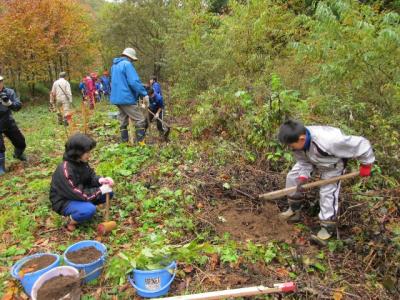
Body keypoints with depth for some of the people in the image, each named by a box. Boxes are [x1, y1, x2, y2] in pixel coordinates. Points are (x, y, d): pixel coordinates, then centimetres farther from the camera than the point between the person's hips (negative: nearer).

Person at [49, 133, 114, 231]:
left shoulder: (81, 162, -8)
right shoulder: (65, 171, -33)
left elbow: (90, 176, 4)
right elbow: (79, 194, -30)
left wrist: (100, 180, -18)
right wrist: (100, 190, -24)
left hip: (78, 194, 8)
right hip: (64, 202, -8)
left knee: (108, 193, -5)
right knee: (89, 210, -35)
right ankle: (71, 221, -4)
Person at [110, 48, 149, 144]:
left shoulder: (114, 65, 17)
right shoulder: (127, 64, -12)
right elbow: (134, 82, -22)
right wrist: (144, 94, -17)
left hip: (116, 98, 9)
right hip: (126, 98, -9)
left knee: (123, 121, 15)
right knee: (140, 120, -5)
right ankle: (141, 143, -8)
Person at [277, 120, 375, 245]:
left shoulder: (327, 141, -47)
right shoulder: (298, 142, -27)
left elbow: (360, 143, -35)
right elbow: (303, 162, -12)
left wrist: (366, 164, -20)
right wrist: (302, 178, -30)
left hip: (333, 163, -6)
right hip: (313, 159, 6)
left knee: (327, 193, -12)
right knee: (292, 177, 0)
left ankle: (327, 228, 5)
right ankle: (294, 210, 18)